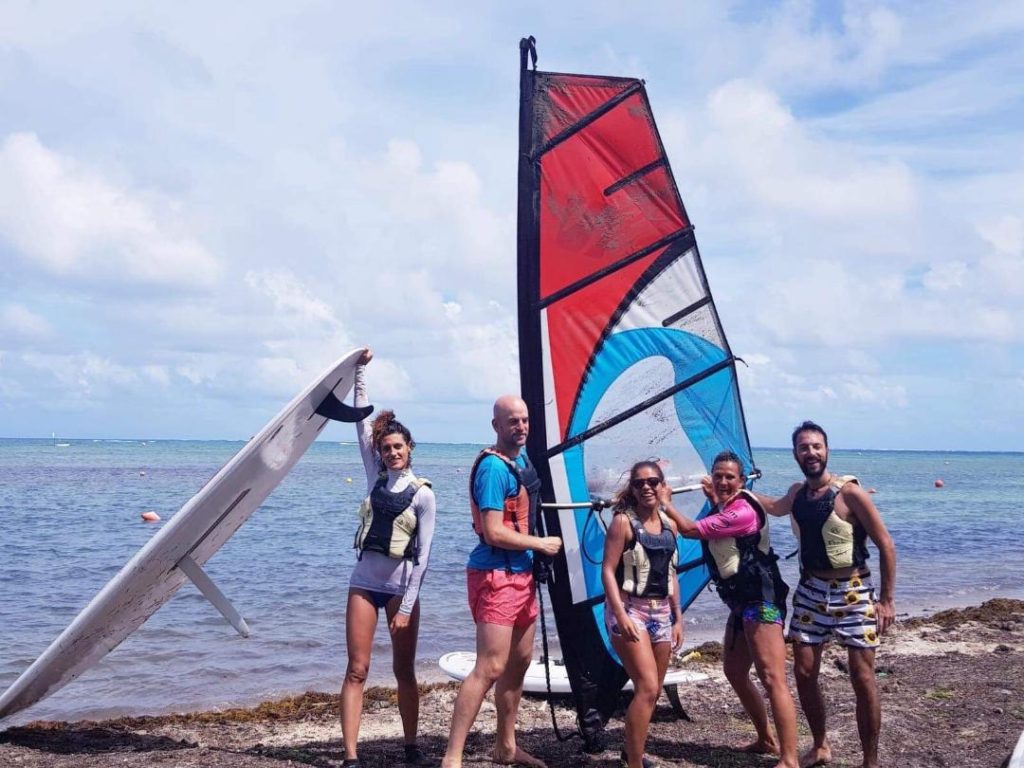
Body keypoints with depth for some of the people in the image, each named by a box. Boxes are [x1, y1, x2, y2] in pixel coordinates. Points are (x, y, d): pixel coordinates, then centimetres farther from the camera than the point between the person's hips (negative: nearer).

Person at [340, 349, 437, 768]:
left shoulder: (423, 494, -6)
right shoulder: (376, 477, 4)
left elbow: (423, 554, -8)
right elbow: (362, 420, 1)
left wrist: (407, 607, -12)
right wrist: (359, 371, -3)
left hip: (401, 588, -2)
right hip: (364, 583, 3)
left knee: (405, 671, 8)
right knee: (357, 671, -2)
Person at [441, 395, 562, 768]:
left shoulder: (521, 459, 11)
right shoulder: (493, 467, -17)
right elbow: (494, 533, -22)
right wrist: (543, 544, -12)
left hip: (522, 573, 10)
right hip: (495, 575, -10)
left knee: (519, 661, 15)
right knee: (490, 667, -12)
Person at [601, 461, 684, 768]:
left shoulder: (669, 526, 10)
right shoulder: (623, 522, -8)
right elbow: (608, 571, -13)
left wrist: (677, 618, 15)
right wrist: (620, 615, -23)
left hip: (661, 613, 7)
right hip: (629, 610, -6)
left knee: (652, 690, 13)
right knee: (647, 688, -15)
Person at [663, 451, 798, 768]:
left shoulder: (742, 511, -18)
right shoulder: (724, 508, 13)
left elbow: (690, 530, -16)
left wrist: (666, 502, -2)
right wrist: (714, 499, 22)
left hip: (761, 602, -11)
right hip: (740, 602, 11)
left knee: (773, 679, -14)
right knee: (734, 672, 18)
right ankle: (766, 740, 31)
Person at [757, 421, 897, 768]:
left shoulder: (848, 492, -15)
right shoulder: (797, 492, 4)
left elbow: (885, 544, -12)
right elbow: (775, 506, 30)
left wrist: (887, 600, -13)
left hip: (853, 593, -6)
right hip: (810, 590, 6)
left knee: (862, 679, -4)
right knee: (804, 673, 7)